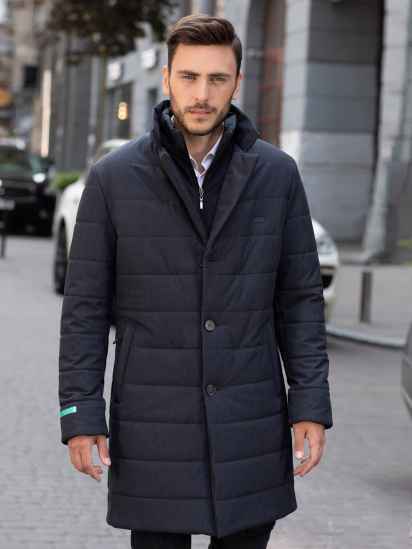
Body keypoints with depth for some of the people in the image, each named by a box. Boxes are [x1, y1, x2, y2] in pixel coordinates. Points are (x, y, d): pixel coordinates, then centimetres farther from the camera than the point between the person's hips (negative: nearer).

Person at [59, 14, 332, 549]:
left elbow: (300, 297, 5)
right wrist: (80, 415, -5)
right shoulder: (114, 177, -2)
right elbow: (85, 304, 0)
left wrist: (311, 405, -1)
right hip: (152, 427, -1)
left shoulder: (277, 174, 2)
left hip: (252, 428, 2)